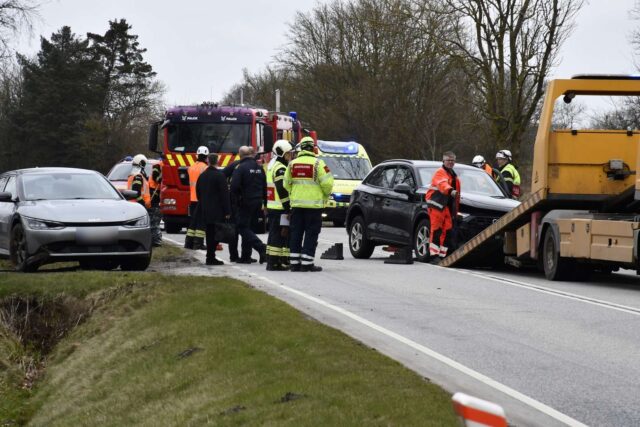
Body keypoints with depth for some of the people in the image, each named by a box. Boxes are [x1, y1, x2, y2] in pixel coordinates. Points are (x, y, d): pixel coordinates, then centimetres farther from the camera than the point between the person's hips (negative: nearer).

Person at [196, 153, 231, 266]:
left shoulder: (202, 176, 9)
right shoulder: (219, 175, -12)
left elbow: (198, 193, 17)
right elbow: (225, 194, -13)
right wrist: (227, 211, -11)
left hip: (205, 211, 7)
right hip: (217, 211, -7)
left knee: (209, 234, 12)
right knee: (215, 234, -5)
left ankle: (210, 257, 14)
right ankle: (211, 258, -8)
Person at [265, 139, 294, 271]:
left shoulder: (272, 165, 18)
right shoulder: (280, 169, -15)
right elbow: (283, 190, -20)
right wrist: (288, 208, -19)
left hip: (271, 207, 10)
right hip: (280, 208, -10)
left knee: (274, 234, 14)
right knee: (280, 235, -8)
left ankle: (271, 261, 18)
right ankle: (275, 262, -9)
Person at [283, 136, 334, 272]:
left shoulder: (292, 164, 6)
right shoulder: (318, 163, -10)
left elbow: (286, 184, 11)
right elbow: (327, 183, -12)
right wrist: (325, 196, 7)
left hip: (296, 204, 4)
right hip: (313, 204, -4)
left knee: (296, 234, 10)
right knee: (311, 234, 0)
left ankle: (294, 263, 10)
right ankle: (307, 263, -4)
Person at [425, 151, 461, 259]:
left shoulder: (454, 176, 22)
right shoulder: (440, 173, -7)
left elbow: (457, 196, 27)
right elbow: (442, 184, -31)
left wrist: (455, 210, 23)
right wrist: (451, 191, -50)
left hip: (447, 207, 8)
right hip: (436, 205, -8)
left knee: (447, 230, 6)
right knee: (436, 230, -11)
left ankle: (442, 255, 11)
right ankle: (434, 255, -13)